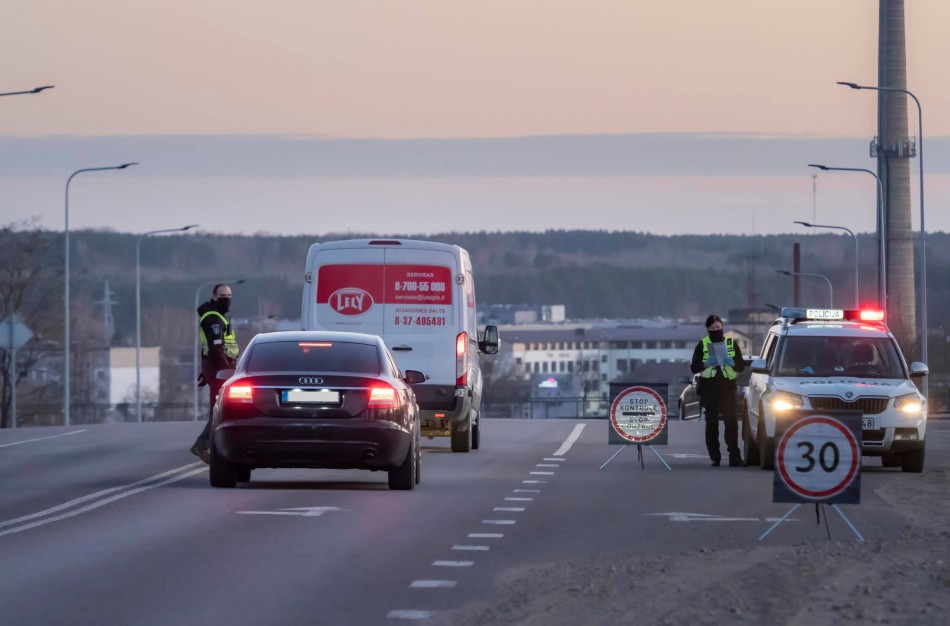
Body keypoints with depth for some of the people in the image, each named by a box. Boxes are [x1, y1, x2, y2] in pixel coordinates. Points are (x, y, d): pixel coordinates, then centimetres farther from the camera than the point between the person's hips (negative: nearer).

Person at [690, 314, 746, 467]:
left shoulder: (731, 344, 12)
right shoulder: (702, 345, 8)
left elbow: (741, 366, 11)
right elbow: (694, 367, 4)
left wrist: (732, 363, -10)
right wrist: (706, 364, -15)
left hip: (727, 387, 1)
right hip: (709, 388, -1)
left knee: (731, 422, -9)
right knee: (711, 424, -1)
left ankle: (734, 456, -6)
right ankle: (715, 458, 2)